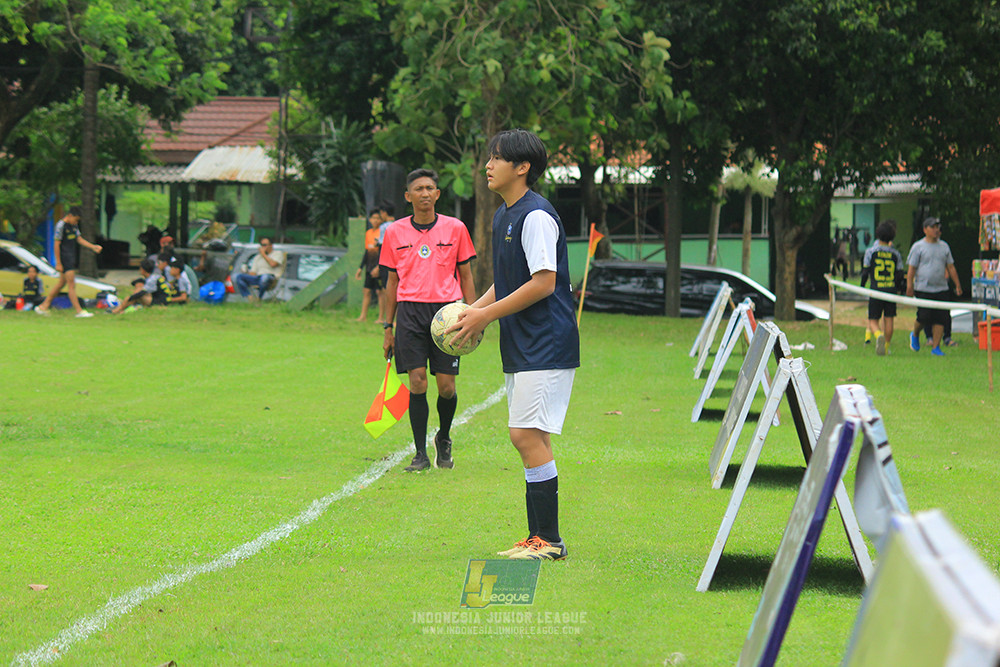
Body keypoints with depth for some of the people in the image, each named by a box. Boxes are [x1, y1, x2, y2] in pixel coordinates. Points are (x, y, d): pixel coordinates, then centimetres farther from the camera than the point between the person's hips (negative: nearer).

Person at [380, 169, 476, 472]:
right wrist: (388, 327, 11)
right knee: (417, 382, -6)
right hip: (410, 311, 1)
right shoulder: (395, 232, 8)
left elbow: (466, 276, 10)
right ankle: (421, 453, 2)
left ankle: (443, 438, 25)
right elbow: (392, 281, 13)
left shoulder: (455, 228, 5)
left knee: (446, 387, -3)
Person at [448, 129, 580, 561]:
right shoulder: (503, 216, 16)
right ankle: (540, 538, 15)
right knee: (529, 439, 10)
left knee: (527, 435, -13)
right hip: (520, 347, 10)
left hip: (545, 344, -10)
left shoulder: (536, 216, -15)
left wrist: (487, 315, -15)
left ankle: (549, 541, -9)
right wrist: (475, 310, 8)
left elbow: (543, 283, -20)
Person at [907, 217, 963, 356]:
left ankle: (936, 347, 4)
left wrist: (957, 284, 12)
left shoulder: (944, 246, 14)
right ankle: (915, 335, 22)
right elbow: (911, 268, -4)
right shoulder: (918, 247, -1)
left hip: (941, 289, 4)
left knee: (940, 319, -2)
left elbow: (951, 267, 18)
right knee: (924, 317, -9)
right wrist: (909, 286, -12)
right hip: (923, 289, -4)